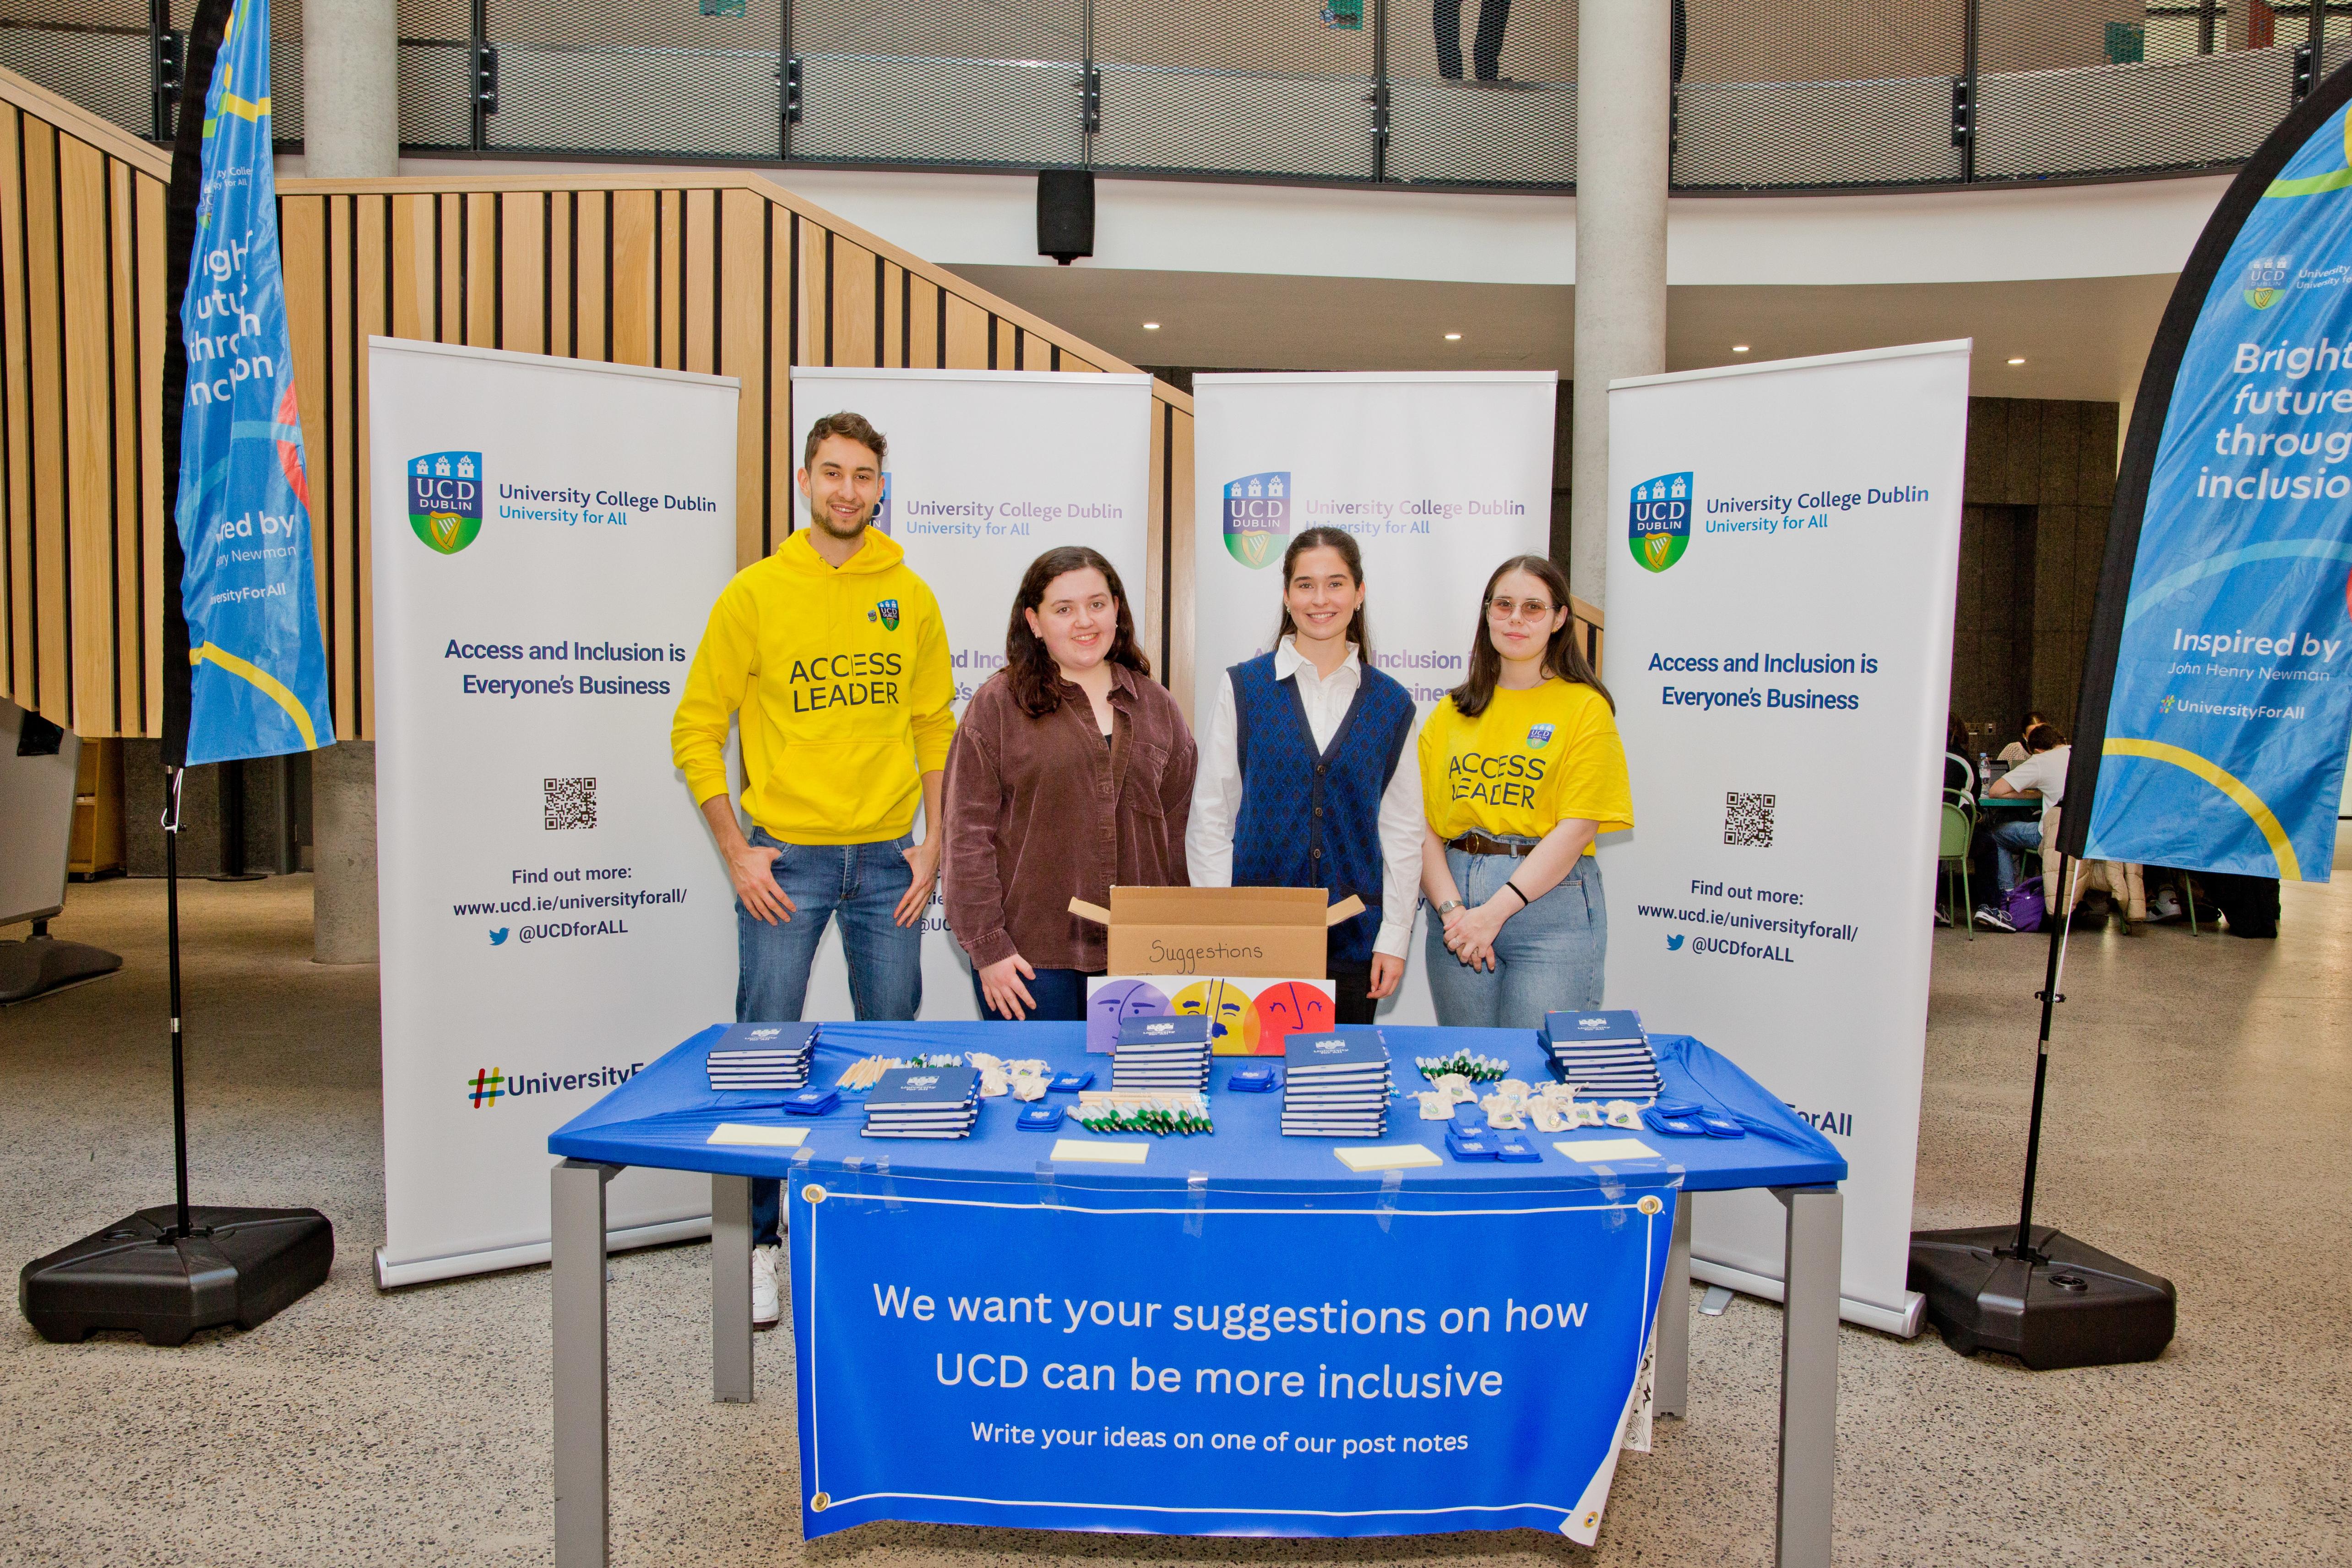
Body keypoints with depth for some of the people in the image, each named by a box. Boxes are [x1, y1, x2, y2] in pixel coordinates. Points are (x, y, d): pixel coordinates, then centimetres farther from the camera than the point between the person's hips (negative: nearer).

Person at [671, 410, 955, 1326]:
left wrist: (932, 843, 2)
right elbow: (697, 729, -1)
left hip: (887, 856, 3)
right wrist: (736, 854, -7)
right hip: (785, 856, -2)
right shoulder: (756, 594, -3)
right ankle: (757, 1240, 16)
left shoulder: (910, 597, 5)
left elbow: (935, 727, 10)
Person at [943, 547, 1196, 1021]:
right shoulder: (999, 703, -1)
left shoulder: (1157, 706, 11)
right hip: (1031, 956, -3)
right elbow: (968, 833, -4)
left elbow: (1178, 829, 13)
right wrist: (987, 947, -9)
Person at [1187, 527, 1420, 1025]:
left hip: (1352, 942, 2)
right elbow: (1210, 816, 1)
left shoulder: (1391, 704, 6)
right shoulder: (1243, 687, 1)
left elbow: (1402, 830, 8)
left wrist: (1394, 938, 3)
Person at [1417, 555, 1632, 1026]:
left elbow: (1577, 827, -9)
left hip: (1552, 900, -4)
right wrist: (1451, 908, -10)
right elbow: (1421, 824, 5)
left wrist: (1496, 911, -15)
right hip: (1455, 893, 4)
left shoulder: (1585, 707, -1)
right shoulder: (1452, 712, 11)